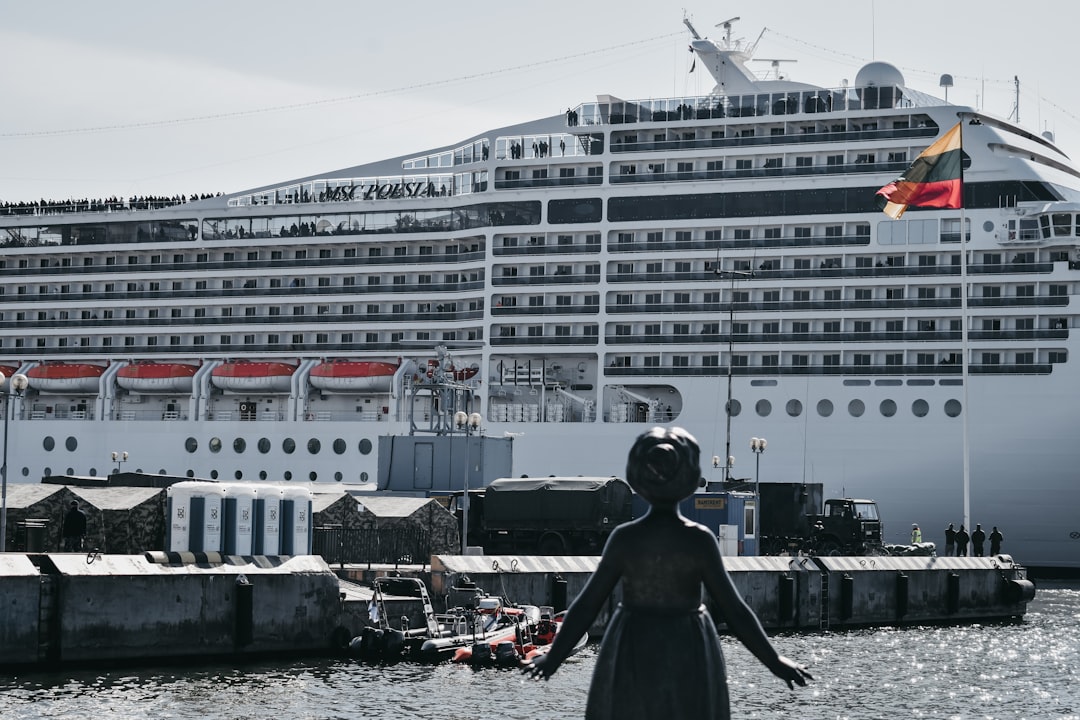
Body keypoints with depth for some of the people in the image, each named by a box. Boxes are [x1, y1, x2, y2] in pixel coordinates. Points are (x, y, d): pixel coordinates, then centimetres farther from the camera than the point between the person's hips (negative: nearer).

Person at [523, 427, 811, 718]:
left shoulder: (624, 538, -9)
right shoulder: (699, 540, -12)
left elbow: (587, 605, -5)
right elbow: (733, 609, -11)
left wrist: (554, 656, 7)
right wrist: (774, 660, 0)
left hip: (632, 657, 1)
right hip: (688, 658, -1)